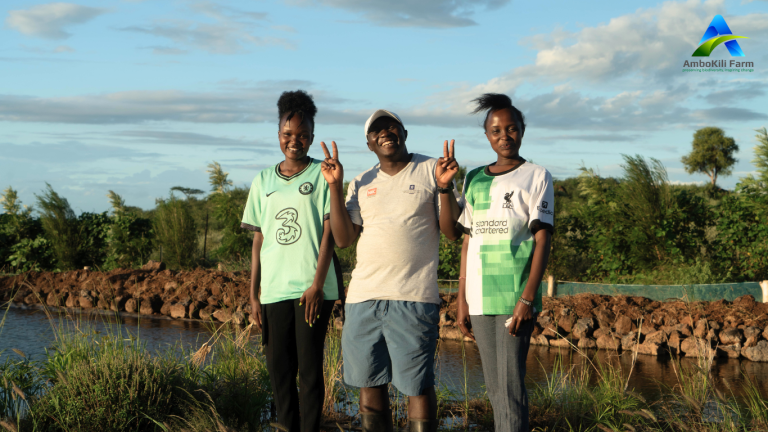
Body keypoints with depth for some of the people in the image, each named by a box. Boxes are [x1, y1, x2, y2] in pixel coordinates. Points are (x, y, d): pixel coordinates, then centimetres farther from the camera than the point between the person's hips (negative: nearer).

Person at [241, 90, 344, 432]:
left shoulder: (322, 175, 3)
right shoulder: (263, 182, 13)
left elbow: (329, 232, -3)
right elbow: (258, 240, 13)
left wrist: (317, 284, -11)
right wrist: (253, 294, 7)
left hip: (311, 288, -4)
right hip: (274, 290, 4)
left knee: (309, 367, -3)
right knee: (278, 368, 5)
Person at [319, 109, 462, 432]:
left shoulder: (431, 170, 4)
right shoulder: (361, 184, 15)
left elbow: (452, 232, 0)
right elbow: (343, 238, 6)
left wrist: (445, 187, -14)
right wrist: (335, 187, 1)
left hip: (413, 297, -4)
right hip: (363, 296, 4)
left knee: (417, 386, -5)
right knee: (369, 382, 8)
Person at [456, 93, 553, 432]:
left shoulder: (536, 177, 2)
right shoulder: (474, 180, 15)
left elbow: (542, 241, -4)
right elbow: (467, 242, 15)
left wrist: (528, 298, -14)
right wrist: (462, 299, 9)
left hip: (514, 298, -5)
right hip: (479, 299, 5)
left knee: (510, 384, -10)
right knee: (494, 386, 7)